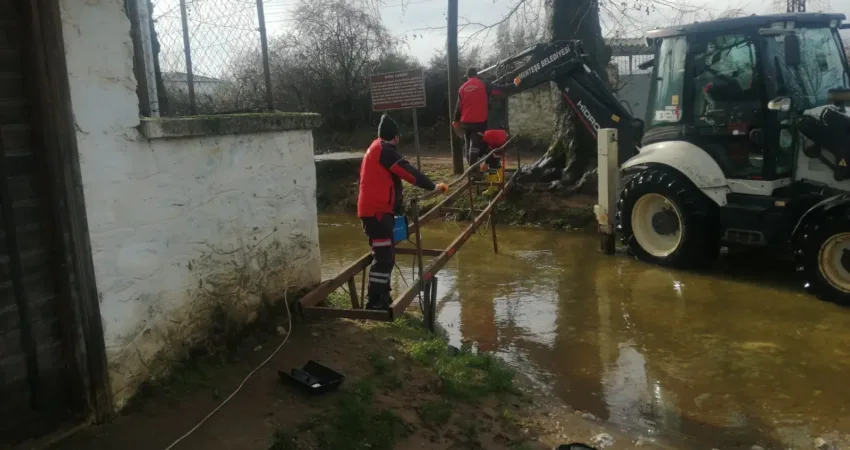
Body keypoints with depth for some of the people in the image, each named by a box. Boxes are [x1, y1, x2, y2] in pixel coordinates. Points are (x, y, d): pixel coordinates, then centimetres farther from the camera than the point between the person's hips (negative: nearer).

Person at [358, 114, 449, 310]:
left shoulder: (375, 149, 21)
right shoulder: (385, 150, -9)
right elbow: (408, 172, -13)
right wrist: (432, 186, -8)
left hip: (376, 209, 10)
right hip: (377, 210, -10)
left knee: (386, 255, 14)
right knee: (383, 256, -13)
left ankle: (381, 298, 21)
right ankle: (374, 301, -13)